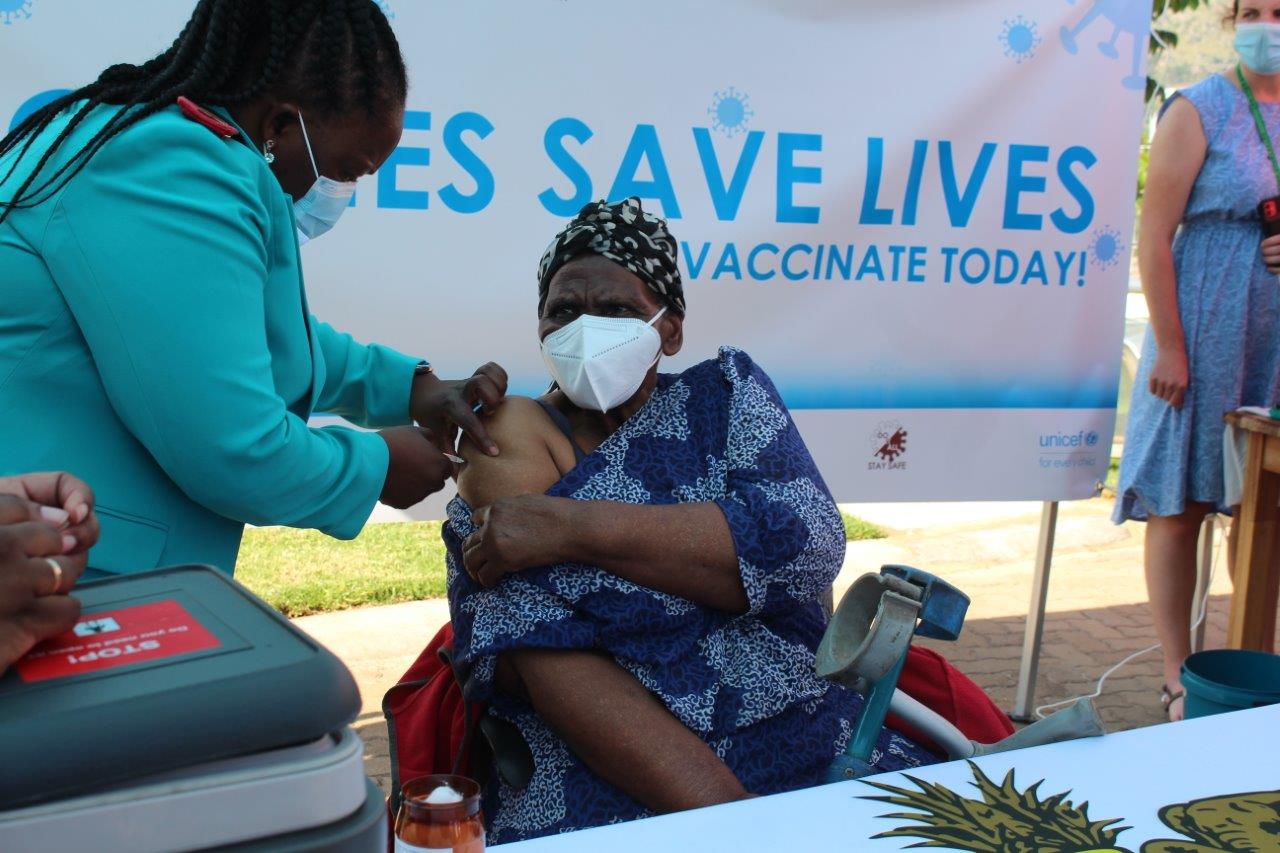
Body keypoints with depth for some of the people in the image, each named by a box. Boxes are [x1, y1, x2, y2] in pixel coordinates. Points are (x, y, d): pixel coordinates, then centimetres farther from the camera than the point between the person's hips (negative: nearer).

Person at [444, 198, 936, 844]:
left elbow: (808, 545, -7)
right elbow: (533, 650, -11)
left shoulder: (725, 391, 10)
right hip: (602, 796, 2)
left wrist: (573, 525, -13)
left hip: (811, 750, -1)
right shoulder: (512, 441, 4)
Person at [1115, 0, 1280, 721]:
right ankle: (1180, 679, 8)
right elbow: (1154, 237, -10)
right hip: (1204, 328, -5)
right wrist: (1170, 348, -15)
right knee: (1179, 507, 0)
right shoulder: (1199, 111, -5)